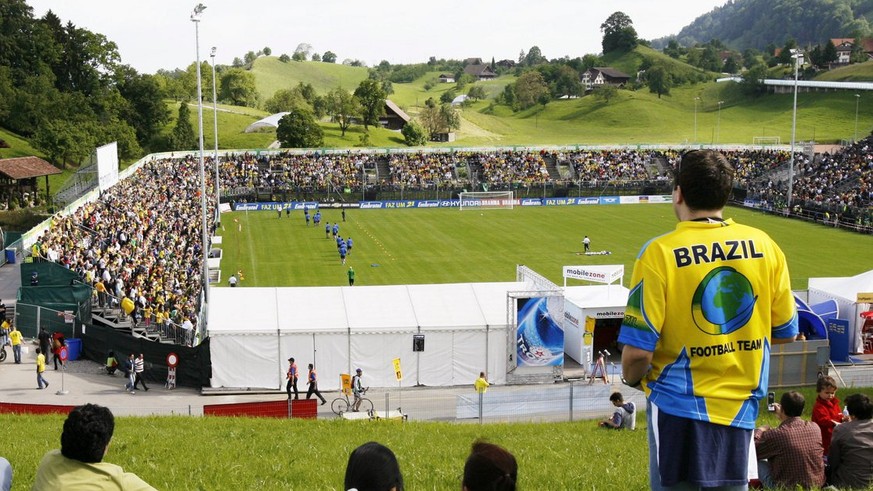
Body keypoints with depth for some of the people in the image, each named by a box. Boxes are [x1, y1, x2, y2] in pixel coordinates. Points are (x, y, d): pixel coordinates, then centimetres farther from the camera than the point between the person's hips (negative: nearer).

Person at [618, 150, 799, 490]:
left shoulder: (659, 252, -17)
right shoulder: (763, 245, -4)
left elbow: (638, 351, -19)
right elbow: (785, 333, 6)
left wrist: (632, 378, 3)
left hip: (680, 406, -4)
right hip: (742, 405, 4)